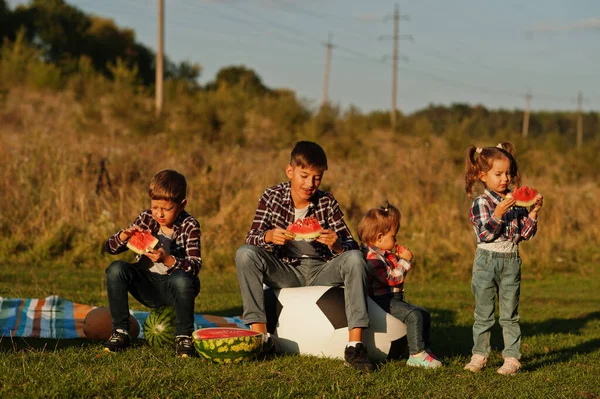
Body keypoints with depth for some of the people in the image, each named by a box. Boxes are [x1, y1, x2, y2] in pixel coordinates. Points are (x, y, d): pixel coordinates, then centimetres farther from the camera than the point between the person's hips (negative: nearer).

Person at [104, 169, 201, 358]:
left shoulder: (189, 226, -8)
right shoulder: (146, 219, 0)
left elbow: (195, 266, -20)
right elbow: (111, 247, 1)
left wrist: (167, 259, -36)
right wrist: (124, 236, -21)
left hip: (172, 289, -3)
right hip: (146, 286, 3)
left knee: (181, 279, -37)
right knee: (116, 269, -21)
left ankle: (184, 337, -17)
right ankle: (120, 332, -12)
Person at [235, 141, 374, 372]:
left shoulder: (327, 203, -4)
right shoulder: (272, 197, -5)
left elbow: (351, 246, -8)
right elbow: (251, 239, -10)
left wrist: (337, 245, -33)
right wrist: (269, 237, -34)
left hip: (321, 272, 0)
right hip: (285, 272, 0)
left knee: (355, 258, -28)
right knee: (245, 254, -25)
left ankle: (355, 344, -32)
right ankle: (260, 335, -23)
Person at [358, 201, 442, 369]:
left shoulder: (384, 254, 17)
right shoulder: (371, 257, -18)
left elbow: (395, 272, 29)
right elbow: (391, 278, -23)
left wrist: (398, 258, 12)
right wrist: (405, 261, -13)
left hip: (395, 299, 11)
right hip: (382, 301, -11)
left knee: (424, 315, 10)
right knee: (414, 315, -27)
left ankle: (424, 350, 13)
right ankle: (416, 355, -28)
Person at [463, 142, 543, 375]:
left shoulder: (517, 201, 4)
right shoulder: (481, 204, -9)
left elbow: (525, 234, 5)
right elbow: (484, 235, -19)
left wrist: (533, 213, -9)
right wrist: (498, 213, -30)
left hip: (511, 262, 3)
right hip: (487, 262, -3)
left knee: (510, 315, 5)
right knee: (484, 314, 6)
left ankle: (512, 357, 8)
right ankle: (479, 354, 17)